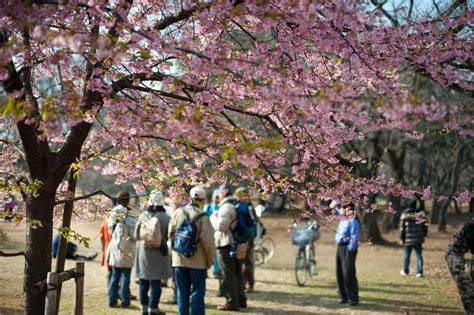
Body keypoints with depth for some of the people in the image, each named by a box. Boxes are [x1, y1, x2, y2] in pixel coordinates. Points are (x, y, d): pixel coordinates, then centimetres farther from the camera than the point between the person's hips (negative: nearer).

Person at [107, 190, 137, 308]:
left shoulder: (112, 217, -1)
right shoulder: (129, 220, -16)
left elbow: (110, 232, 9)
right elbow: (134, 237, -12)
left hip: (114, 250, 5)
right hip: (126, 251, -5)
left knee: (114, 276, 13)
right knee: (125, 276, 3)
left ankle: (112, 300, 15)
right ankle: (124, 301, 6)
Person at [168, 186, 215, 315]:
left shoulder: (178, 212, -1)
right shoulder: (202, 216, -13)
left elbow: (170, 234, 4)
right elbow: (207, 238, -15)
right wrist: (210, 258, -4)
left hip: (179, 259, 4)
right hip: (198, 260, -4)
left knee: (182, 291, 13)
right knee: (197, 292, 5)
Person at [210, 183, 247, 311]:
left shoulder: (226, 207, -18)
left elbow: (221, 226, -22)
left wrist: (214, 217, -6)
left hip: (226, 245, -10)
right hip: (238, 244, 10)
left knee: (228, 275, -4)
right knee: (237, 274, 17)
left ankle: (232, 302, -3)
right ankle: (241, 299, 23)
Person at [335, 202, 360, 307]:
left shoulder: (353, 221, -15)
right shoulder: (343, 220, 12)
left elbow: (354, 237, -19)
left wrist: (350, 250, -20)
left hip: (348, 248, -9)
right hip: (340, 247, 9)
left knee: (348, 274, -9)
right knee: (339, 273, 10)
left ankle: (353, 298, -2)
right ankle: (343, 296, 19)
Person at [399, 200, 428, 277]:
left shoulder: (404, 215, -8)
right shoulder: (420, 214, -1)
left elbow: (402, 227, -7)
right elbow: (425, 225, 5)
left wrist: (401, 238, 1)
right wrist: (424, 235, 17)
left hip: (408, 239, -1)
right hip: (418, 239, 1)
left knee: (407, 255, 13)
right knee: (419, 255, 4)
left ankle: (405, 271, 25)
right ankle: (419, 272, -3)